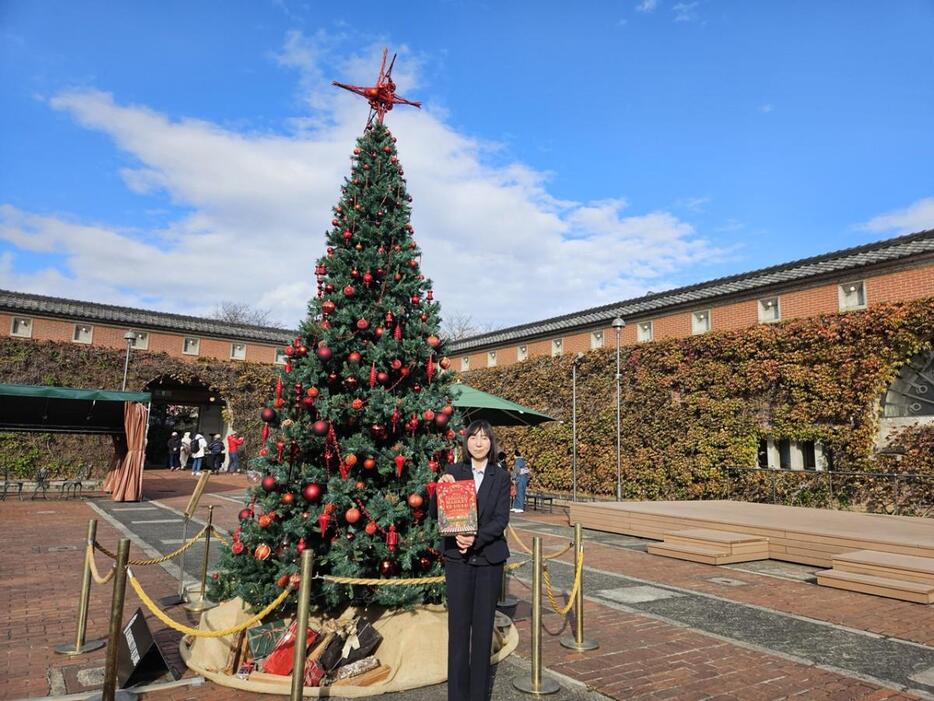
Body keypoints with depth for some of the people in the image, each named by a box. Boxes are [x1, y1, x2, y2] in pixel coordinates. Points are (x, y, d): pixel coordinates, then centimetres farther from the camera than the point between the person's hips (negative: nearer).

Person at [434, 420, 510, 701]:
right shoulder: (453, 472, 1)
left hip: (489, 558, 1)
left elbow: (502, 518, -6)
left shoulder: (501, 477, 1)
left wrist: (476, 538, -19)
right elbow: (435, 513, 0)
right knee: (458, 625, 2)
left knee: (483, 626, 8)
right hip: (458, 557, 0)